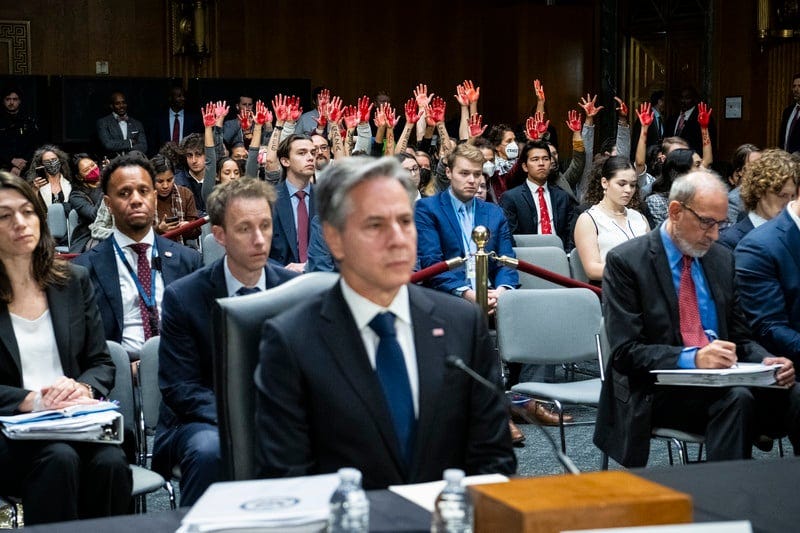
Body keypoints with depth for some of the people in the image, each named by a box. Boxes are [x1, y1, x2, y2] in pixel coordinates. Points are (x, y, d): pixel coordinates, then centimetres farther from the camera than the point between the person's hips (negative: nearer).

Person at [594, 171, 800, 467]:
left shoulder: (722, 259, 14)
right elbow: (625, 352, -12)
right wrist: (692, 359, -26)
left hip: (719, 379, 5)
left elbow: (740, 336, 17)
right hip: (659, 389, -5)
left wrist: (766, 361, -6)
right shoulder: (625, 261, -5)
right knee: (736, 399, -34)